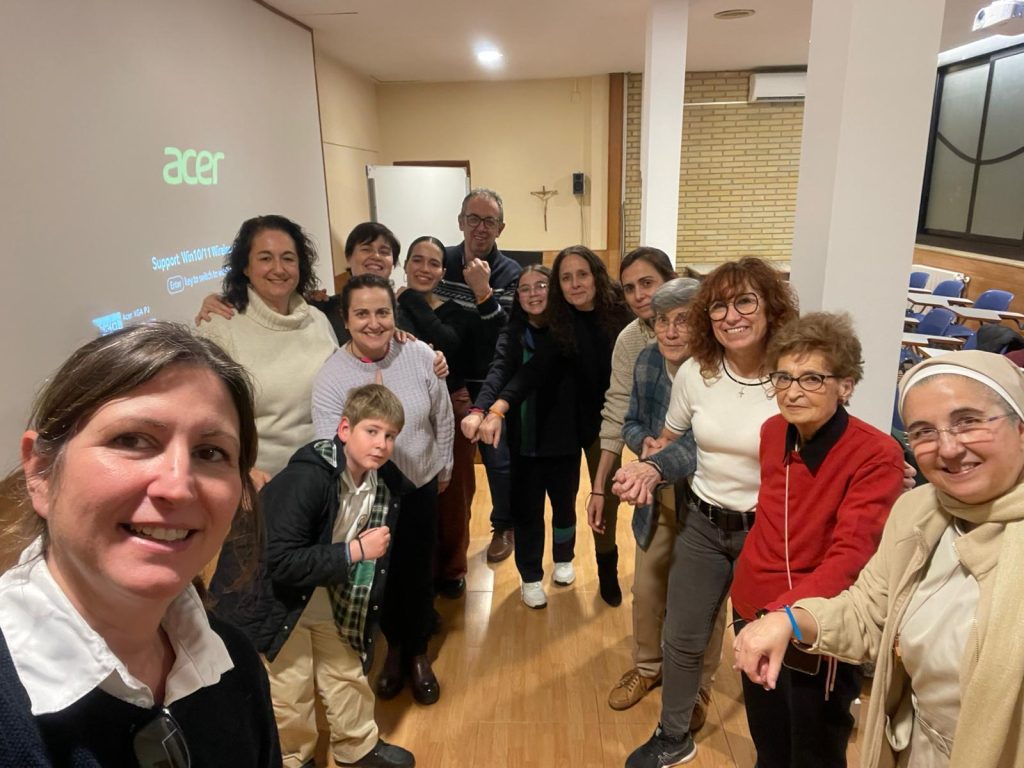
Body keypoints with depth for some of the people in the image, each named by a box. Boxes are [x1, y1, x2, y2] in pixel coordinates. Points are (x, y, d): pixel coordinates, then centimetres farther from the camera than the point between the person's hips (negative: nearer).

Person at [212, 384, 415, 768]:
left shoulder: (386, 481, -11)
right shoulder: (307, 477, -33)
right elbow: (279, 563, -34)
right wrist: (354, 551, -32)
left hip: (325, 593, 6)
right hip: (272, 595, -6)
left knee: (347, 672, 18)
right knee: (290, 691, 7)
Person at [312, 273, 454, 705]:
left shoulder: (420, 356, -14)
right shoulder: (330, 376, -19)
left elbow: (443, 417, 0)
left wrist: (445, 466, 10)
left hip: (420, 488, 1)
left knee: (418, 574, 13)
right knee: (382, 576, 17)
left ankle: (418, 653, 41)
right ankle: (394, 646, 47)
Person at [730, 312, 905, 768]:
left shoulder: (877, 455, -20)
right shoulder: (772, 431, -3)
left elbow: (848, 557, -27)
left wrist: (783, 616, -39)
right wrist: (749, 598, 11)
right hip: (754, 614, 5)